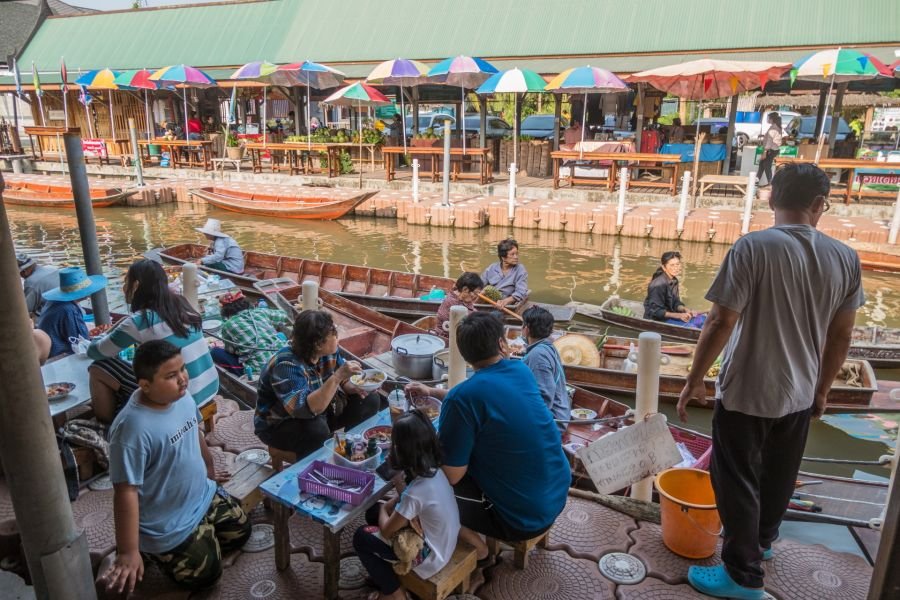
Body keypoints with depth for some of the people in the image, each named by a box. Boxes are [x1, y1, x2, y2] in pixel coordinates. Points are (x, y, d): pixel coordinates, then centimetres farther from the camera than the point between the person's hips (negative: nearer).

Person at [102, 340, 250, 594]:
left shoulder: (182, 397, -10)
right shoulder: (133, 428, -34)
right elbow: (126, 491, -31)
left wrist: (209, 470, 24)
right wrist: (128, 552, -28)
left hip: (204, 496, 8)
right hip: (169, 524, -7)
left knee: (240, 533, 19)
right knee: (205, 575, 6)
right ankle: (150, 550, 22)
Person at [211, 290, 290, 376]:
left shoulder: (228, 325, 1)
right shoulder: (261, 312, 12)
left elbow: (231, 351, 14)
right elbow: (286, 318, 26)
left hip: (260, 370, -5)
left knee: (215, 352, 10)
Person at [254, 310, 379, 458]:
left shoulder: (329, 351, -10)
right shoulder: (287, 366, -32)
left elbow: (341, 381, 4)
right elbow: (306, 409, -42)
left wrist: (353, 388, -19)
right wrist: (337, 377, -46)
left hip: (321, 412, 7)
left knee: (371, 400, -4)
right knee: (317, 430, -38)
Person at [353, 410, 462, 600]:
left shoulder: (415, 493, -33)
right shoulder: (435, 470, -10)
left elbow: (387, 531, -18)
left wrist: (383, 509, 1)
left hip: (430, 556, -8)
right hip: (445, 540, 8)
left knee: (361, 537, 3)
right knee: (373, 513, 14)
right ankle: (388, 576, 25)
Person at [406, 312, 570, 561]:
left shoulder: (462, 397, -23)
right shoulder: (521, 370, -2)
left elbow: (451, 476, -17)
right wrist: (433, 392, 16)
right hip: (559, 493, 7)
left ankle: (472, 543, 8)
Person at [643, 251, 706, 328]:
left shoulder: (674, 281, 4)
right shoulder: (659, 284, -21)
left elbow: (675, 302, 11)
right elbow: (656, 311, -22)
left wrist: (685, 309, -10)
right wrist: (679, 315, -25)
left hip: (670, 315, 9)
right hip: (658, 319, -9)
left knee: (701, 318, -5)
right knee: (690, 326, -24)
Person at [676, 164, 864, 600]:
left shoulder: (753, 248, -19)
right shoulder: (846, 258, -2)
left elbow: (721, 324, -20)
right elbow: (841, 335, 6)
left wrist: (694, 380, -9)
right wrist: (822, 388, 19)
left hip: (746, 391, -6)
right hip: (799, 393, 6)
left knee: (738, 481, 9)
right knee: (778, 476, 23)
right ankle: (761, 541, 45)